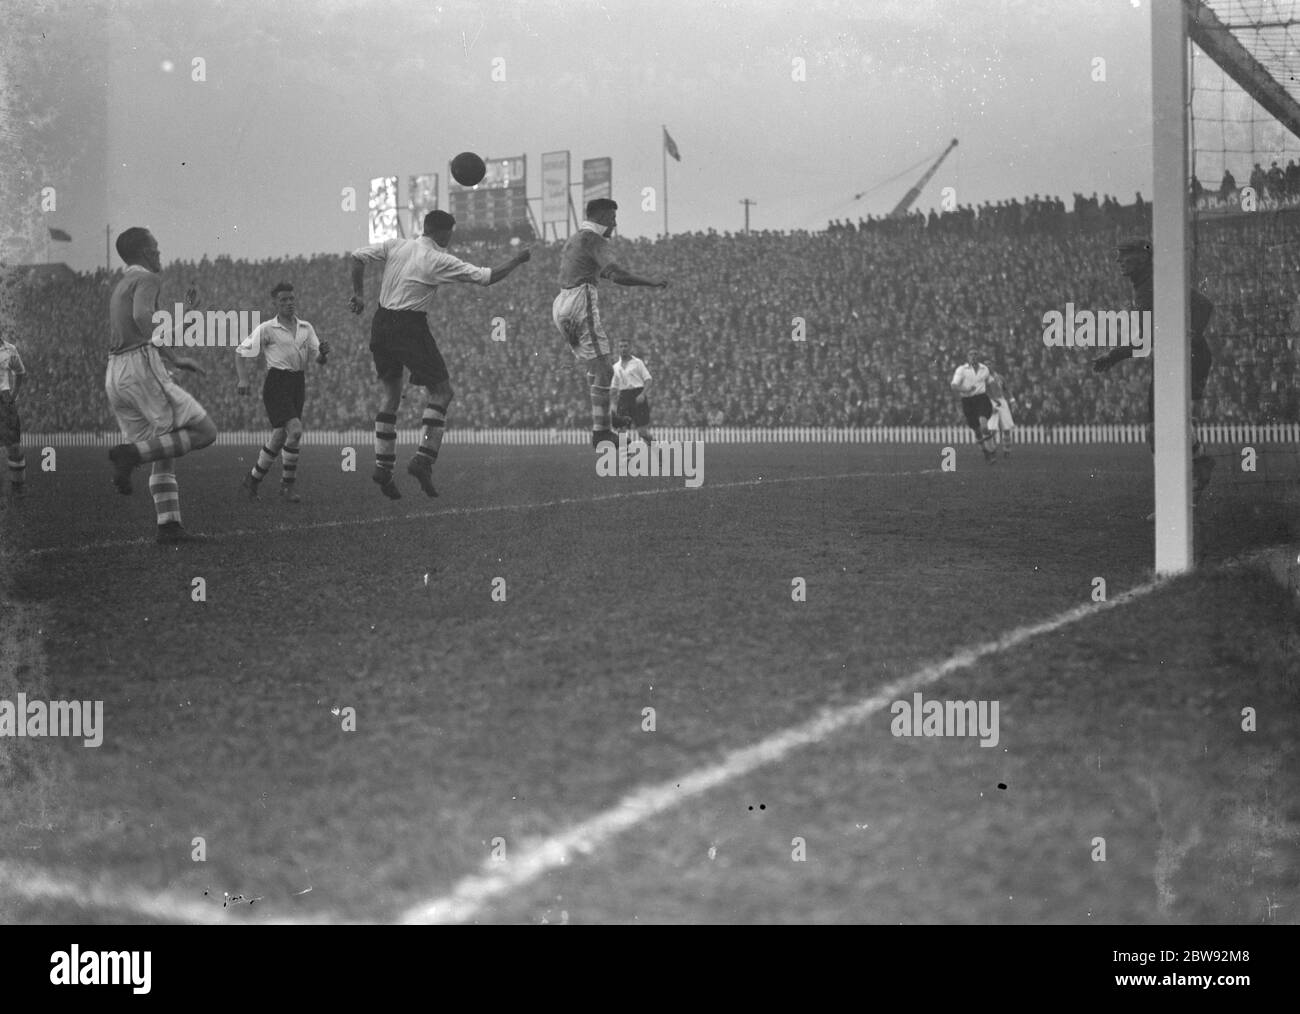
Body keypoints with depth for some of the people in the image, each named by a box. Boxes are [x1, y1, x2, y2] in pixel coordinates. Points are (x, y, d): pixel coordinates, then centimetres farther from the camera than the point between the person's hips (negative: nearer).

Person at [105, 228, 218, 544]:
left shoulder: (120, 287, 26)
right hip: (142, 367, -9)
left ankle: (169, 526, -2)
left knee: (165, 456, 10)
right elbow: (143, 317, -24)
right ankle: (131, 454, -18)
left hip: (115, 376, 9)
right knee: (205, 432, -6)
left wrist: (183, 315, 39)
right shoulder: (147, 279, -3)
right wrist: (172, 358, -20)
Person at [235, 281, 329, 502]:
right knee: (295, 429, -21)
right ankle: (287, 486, -10)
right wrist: (243, 379, -12)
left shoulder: (306, 328, 12)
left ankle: (253, 479, 25)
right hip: (276, 382, -6)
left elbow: (319, 360, 10)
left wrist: (323, 352, -13)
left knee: (279, 436, 7)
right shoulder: (266, 329, -2)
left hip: (298, 383, 6)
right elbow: (241, 353, 1)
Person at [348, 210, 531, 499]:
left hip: (381, 324, 7)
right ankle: (423, 459, -11)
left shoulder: (395, 246, 6)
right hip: (411, 327, -7)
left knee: (391, 395, 15)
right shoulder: (439, 260, -9)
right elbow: (487, 277, -9)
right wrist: (517, 260, 5)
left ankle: (383, 466, 10)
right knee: (441, 393, 2)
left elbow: (357, 256, 5)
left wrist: (358, 293, 15)